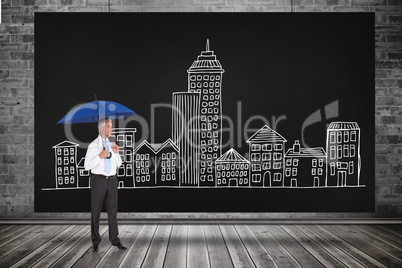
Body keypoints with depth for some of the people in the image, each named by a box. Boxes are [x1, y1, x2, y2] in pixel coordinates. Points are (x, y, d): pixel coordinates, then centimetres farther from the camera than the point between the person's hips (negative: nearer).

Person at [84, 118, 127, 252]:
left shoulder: (112, 145, 10)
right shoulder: (93, 145, -5)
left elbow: (118, 164, 13)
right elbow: (87, 166, -10)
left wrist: (117, 153, -5)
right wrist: (100, 156, -20)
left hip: (112, 180, 4)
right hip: (98, 180, -4)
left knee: (113, 210, 5)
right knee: (96, 211, 4)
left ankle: (115, 239, 12)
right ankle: (95, 241, 16)